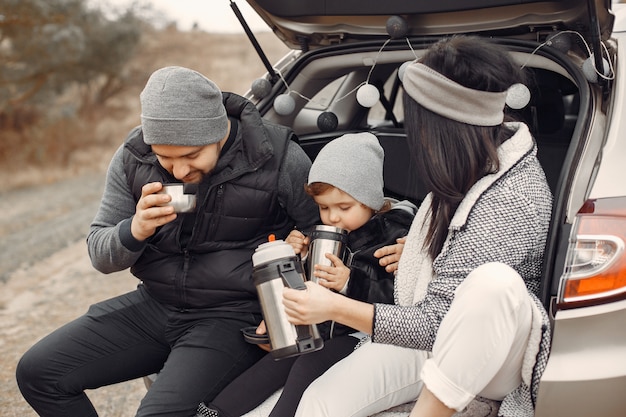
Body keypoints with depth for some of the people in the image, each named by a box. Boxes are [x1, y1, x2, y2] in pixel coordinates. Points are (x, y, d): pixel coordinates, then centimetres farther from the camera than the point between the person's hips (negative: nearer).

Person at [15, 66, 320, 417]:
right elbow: (100, 255, 2)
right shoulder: (134, 157, -4)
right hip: (154, 305, 5)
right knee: (37, 372, -2)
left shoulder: (280, 160, -16)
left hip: (233, 314, -5)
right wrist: (135, 230, -22)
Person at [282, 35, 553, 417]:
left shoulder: (513, 202, -27)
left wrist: (335, 308, -24)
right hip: (438, 341, 7)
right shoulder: (485, 156, -2)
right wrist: (417, 249, 9)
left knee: (494, 282, -41)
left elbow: (438, 322, -24)